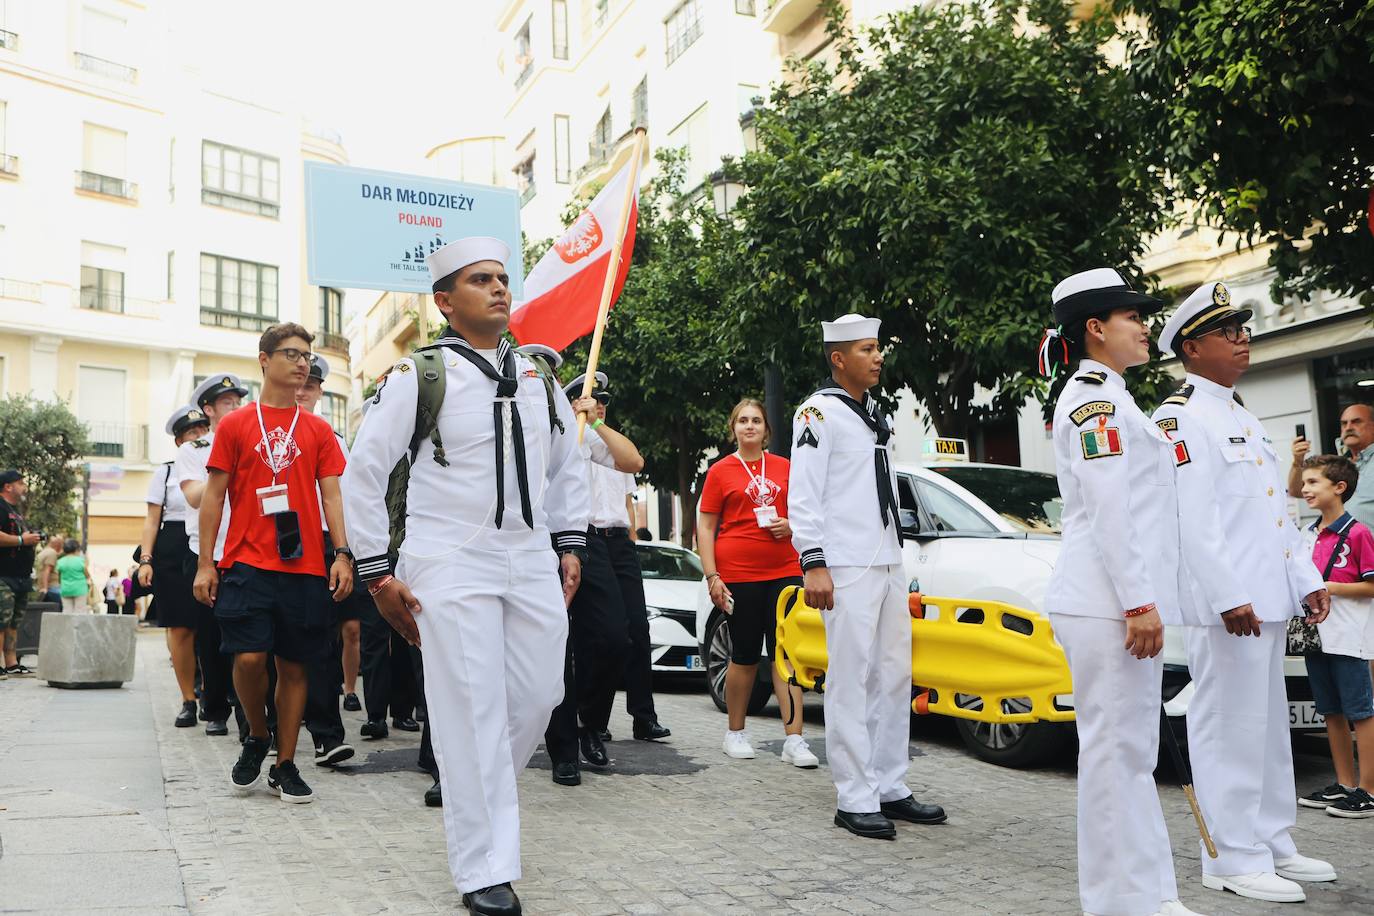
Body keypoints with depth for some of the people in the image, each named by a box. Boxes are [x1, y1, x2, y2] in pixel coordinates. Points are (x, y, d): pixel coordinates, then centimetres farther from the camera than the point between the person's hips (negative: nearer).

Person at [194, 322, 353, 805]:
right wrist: (205, 563, 0)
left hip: (306, 566, 2)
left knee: (294, 665, 5)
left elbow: (331, 495, 8)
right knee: (249, 657, -12)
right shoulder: (235, 425, 5)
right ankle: (257, 738, 16)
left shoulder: (319, 430, 10)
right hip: (248, 562, -2)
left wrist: (342, 554, -4)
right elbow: (214, 495, 5)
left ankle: (284, 765, 15)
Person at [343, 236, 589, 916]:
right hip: (451, 566, -5)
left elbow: (568, 467, 23)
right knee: (473, 713, -5)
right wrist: (378, 573, -6)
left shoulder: (538, 379, 13)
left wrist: (570, 547, 13)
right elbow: (363, 471, -3)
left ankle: (476, 800, 34)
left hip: (532, 562, 5)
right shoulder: (420, 374, -3)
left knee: (539, 696, 5)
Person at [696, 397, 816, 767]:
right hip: (738, 575, -2)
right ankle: (735, 733, 22)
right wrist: (712, 576, -6)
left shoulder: (784, 467, 11)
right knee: (745, 656, 5)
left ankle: (794, 740, -5)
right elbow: (705, 528, 2)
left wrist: (791, 525, -2)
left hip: (783, 571, 2)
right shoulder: (720, 471, 3)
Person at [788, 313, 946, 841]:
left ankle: (890, 788, 18)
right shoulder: (819, 413, -5)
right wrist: (813, 564, -18)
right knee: (850, 682, -6)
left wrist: (894, 550, 18)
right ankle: (855, 801, -2)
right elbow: (802, 496, -11)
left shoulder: (874, 416, 20)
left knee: (894, 677, 10)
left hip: (888, 564, 9)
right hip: (847, 568, -8)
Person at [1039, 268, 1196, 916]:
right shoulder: (1093, 396, -9)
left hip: (1119, 601, 10)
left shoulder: (1104, 397, 22)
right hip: (1109, 602, -10)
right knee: (1115, 750, -7)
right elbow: (1107, 507, -18)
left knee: (1130, 752, 12)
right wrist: (1139, 602, -20)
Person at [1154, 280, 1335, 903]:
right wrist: (1229, 597, -22)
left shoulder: (1243, 419, 20)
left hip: (1268, 599, 10)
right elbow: (1193, 519, -19)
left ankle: (1272, 844, 27)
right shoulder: (1181, 417, -10)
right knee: (1229, 727, -4)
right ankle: (1233, 860, 5)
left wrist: (1306, 581, 14)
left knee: (1269, 726, 16)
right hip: (1227, 602, -10)